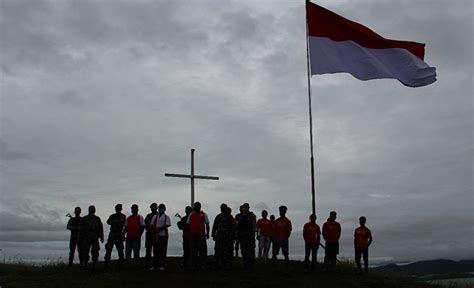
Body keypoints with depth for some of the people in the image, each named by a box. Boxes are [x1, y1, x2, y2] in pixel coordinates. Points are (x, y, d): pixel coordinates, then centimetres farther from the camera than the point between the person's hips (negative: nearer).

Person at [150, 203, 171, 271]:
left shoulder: (166, 217, 4)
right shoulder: (155, 217, 15)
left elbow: (167, 225, -7)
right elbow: (152, 225, 8)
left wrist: (159, 229, -14)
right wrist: (156, 230, -10)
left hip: (163, 235, -3)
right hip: (156, 235, 3)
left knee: (163, 250, -3)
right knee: (156, 250, 3)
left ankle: (162, 265, 1)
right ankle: (155, 265, 8)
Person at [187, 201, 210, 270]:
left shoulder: (204, 215, 6)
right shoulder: (191, 215, 13)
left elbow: (207, 225, 6)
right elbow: (188, 224, 16)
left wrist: (207, 233, -2)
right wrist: (188, 233, 9)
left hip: (201, 234, -3)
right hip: (193, 234, 3)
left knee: (202, 249, -6)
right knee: (193, 250, 5)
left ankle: (201, 264, 0)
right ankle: (194, 265, 10)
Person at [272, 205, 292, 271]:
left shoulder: (287, 221, 0)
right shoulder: (276, 221, 10)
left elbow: (289, 231, -2)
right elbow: (274, 231, 11)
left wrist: (285, 239, -11)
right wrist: (274, 238, 0)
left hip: (284, 240, -3)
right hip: (277, 240, 3)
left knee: (286, 254, 0)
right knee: (274, 254, 1)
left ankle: (286, 268, 5)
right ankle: (274, 267, 9)